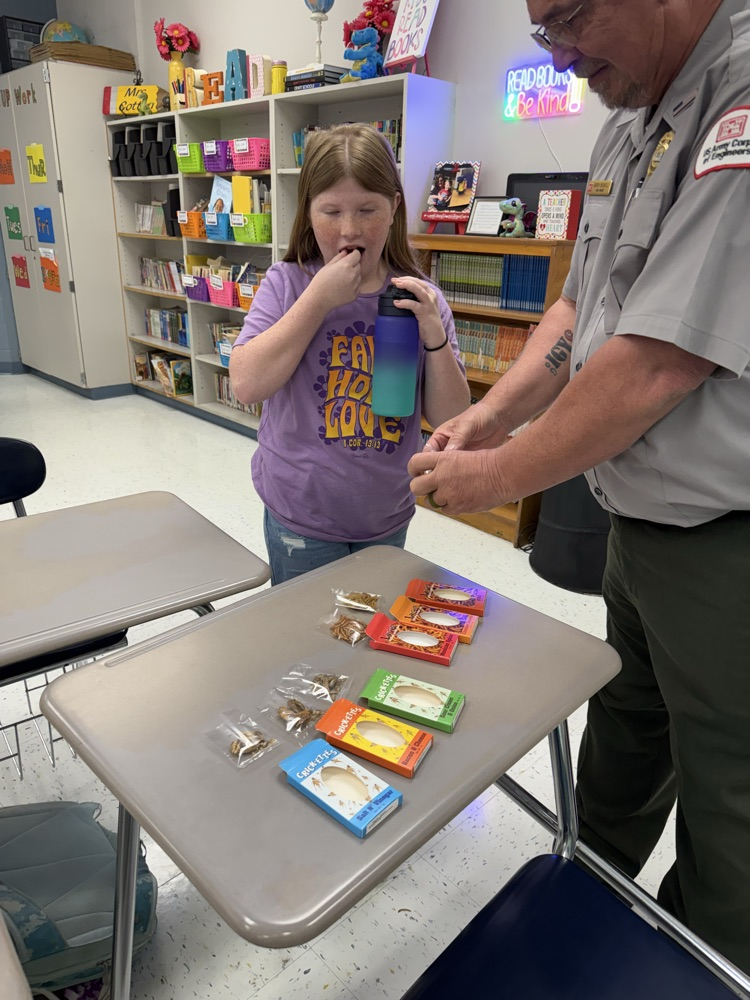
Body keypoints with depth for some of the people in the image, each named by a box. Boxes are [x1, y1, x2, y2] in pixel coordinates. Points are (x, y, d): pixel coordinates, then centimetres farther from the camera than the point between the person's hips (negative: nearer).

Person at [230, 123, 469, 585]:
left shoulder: (419, 298, -3)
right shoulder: (287, 284, -8)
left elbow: (450, 421, -4)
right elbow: (248, 384, -20)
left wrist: (435, 336, -19)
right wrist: (320, 298, -21)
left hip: (388, 518, 3)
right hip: (303, 519, -2)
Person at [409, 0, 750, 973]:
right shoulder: (631, 123, 9)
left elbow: (655, 368, -27)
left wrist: (501, 476, -14)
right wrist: (492, 416, 0)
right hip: (639, 519, 9)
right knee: (623, 724, 26)